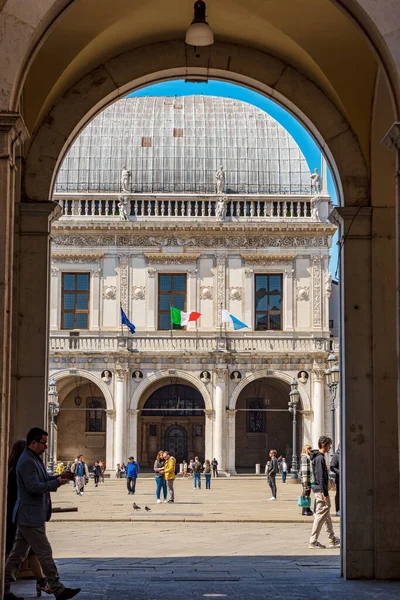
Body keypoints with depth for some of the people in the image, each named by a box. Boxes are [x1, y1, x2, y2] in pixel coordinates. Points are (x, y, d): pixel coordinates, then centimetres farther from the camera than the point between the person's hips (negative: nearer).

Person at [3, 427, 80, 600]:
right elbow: (34, 487, -24)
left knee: (18, 553, 12)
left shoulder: (34, 459, 15)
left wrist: (60, 476, 8)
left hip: (26, 517, 11)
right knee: (45, 554, -3)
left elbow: (43, 480, 22)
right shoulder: (27, 462, -19)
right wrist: (57, 483, -16)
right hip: (31, 517, -11)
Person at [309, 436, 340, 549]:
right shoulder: (320, 458, -16)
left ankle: (333, 540, 25)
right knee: (321, 515, -7)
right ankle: (313, 542, -5)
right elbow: (321, 477, -21)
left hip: (319, 489, 10)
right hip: (321, 490, -10)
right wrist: (325, 493, -21)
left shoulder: (318, 457, 16)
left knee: (327, 515, 16)